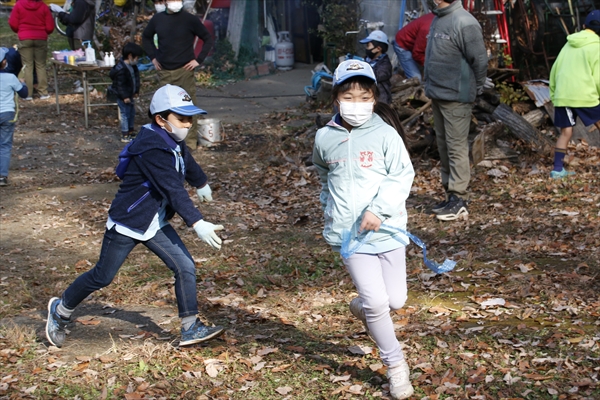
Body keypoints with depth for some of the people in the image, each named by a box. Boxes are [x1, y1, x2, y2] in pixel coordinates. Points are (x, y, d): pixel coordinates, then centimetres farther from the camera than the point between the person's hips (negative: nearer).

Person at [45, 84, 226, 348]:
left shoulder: (173, 140, 1)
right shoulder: (152, 149, -29)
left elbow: (187, 162, 25)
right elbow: (173, 190, -37)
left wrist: (201, 183, 42)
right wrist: (197, 224, -43)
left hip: (155, 224, 8)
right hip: (127, 222, -8)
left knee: (185, 267, -3)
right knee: (102, 277, 5)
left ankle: (190, 328, 5)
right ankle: (61, 310, 28)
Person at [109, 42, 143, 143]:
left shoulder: (132, 66, 6)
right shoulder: (121, 69, -24)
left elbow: (135, 79, 18)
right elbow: (120, 84, -24)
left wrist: (136, 91, 20)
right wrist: (125, 97, -23)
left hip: (129, 95, 10)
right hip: (122, 97, -10)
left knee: (132, 112, 19)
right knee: (125, 113, -6)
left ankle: (130, 131, 34)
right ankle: (125, 136, 1)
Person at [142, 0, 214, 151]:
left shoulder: (190, 19, -5)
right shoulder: (157, 19, 5)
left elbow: (208, 39, 1)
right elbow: (146, 37, 23)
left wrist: (198, 60, -5)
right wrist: (153, 57, 12)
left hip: (184, 70, -4)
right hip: (164, 71, 4)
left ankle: (190, 142, 1)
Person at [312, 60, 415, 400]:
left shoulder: (385, 135, -5)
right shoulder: (325, 138, 3)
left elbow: (402, 176, -9)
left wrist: (378, 208, -20)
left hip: (386, 229, 0)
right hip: (348, 233, 0)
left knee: (396, 300, 4)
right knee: (377, 301, -7)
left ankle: (362, 307, 39)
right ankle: (396, 366, 10)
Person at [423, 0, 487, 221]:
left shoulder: (464, 23, -16)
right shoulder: (437, 19, 12)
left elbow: (480, 60, -15)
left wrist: (474, 89, -6)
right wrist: (430, 87, 15)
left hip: (455, 97, -9)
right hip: (437, 95, 9)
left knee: (456, 147, -6)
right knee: (443, 145, 15)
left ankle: (458, 199, -1)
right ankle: (450, 193, 25)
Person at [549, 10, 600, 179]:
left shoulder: (569, 44, 15)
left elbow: (554, 70, 14)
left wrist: (553, 93, 20)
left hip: (561, 96, 5)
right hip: (585, 96, -5)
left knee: (566, 132, 9)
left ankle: (557, 169, 4)